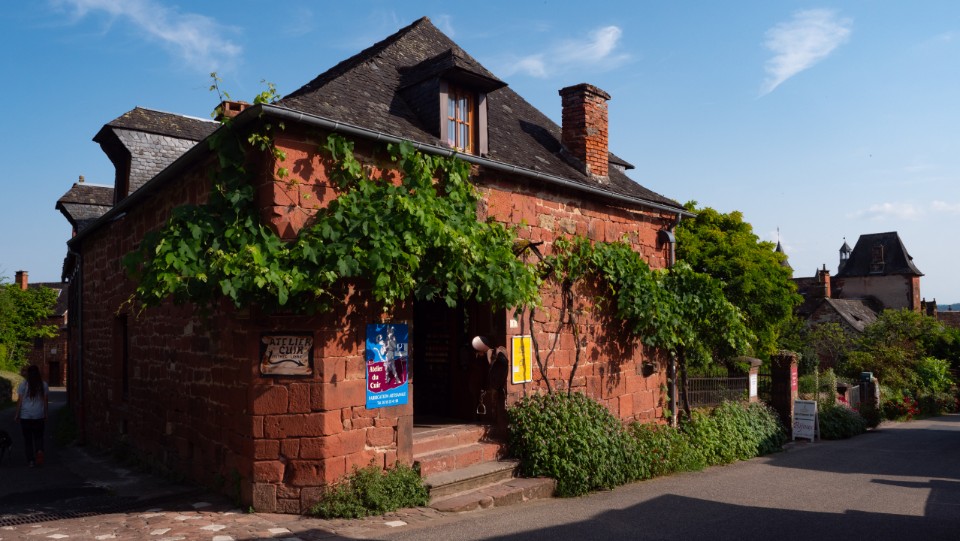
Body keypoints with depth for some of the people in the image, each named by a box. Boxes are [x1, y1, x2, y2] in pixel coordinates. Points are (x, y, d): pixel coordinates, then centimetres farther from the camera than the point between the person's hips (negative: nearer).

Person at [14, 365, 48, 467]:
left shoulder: (24, 384, -5)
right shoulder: (43, 385, 1)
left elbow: (20, 401, -6)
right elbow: (45, 401, 3)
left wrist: (17, 414, 2)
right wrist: (45, 414, 11)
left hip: (25, 416, -1)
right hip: (39, 416, 1)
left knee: (27, 438, 7)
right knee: (38, 436, 14)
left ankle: (30, 460, 6)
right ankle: (39, 451, -14)